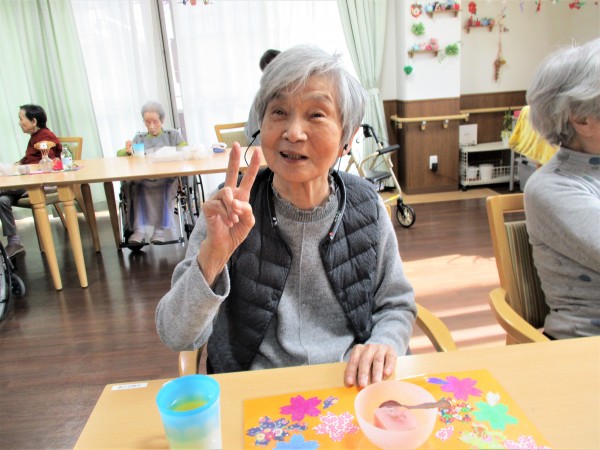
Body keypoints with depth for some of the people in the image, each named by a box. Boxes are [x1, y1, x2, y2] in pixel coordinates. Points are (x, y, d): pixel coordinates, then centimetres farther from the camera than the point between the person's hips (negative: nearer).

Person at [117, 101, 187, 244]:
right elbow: (119, 154, 13)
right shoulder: (139, 138, 23)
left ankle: (161, 228, -29)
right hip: (142, 180, 2)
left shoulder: (173, 135, 20)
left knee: (168, 183, -35)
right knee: (132, 184, -30)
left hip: (167, 177, -2)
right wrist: (127, 151, -10)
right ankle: (139, 230, -27)